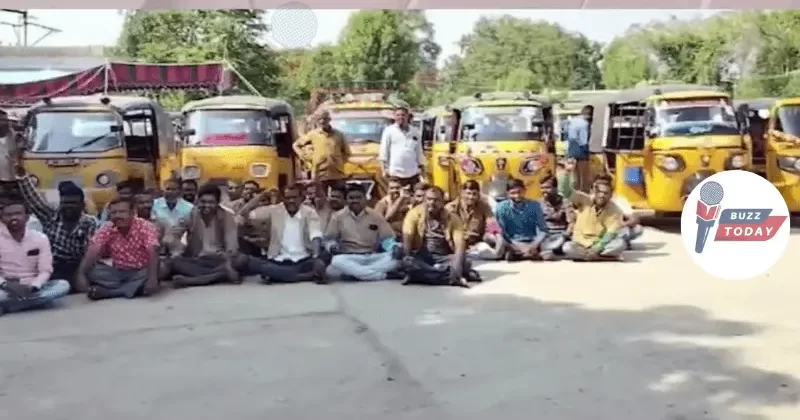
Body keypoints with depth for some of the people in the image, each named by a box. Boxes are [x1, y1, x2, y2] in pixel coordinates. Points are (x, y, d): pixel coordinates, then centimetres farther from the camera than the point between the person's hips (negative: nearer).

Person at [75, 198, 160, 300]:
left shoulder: (145, 227, -15)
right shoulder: (106, 229, -6)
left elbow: (152, 253, -27)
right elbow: (92, 252, -17)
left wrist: (152, 279, -43)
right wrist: (81, 275, -33)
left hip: (141, 273, -3)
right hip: (118, 273, 3)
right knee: (90, 269, -21)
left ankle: (104, 291, -28)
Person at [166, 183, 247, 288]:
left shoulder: (226, 216, 0)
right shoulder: (190, 215, 2)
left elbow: (232, 244, -11)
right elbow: (173, 236, -5)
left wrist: (228, 262, -31)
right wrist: (177, 254, -24)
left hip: (219, 260, 0)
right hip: (195, 261, 0)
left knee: (242, 259, -30)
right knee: (174, 262, -30)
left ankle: (191, 280, -38)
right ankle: (222, 273, -43)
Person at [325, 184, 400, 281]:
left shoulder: (376, 216, 6)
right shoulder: (338, 216, 4)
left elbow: (387, 238, 6)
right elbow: (329, 239, 7)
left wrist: (395, 247, -17)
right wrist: (332, 246, -18)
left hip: (372, 258, 2)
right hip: (349, 258, -2)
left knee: (395, 257, -26)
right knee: (337, 261, -37)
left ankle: (353, 273, -31)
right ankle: (381, 275, -35)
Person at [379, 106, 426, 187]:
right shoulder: (389, 131, 2)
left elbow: (419, 150, 19)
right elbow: (384, 150, 0)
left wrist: (421, 166, 17)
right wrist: (385, 167, -5)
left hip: (413, 173, 4)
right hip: (396, 173, -4)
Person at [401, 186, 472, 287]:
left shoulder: (452, 218, -2)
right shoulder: (415, 213, -3)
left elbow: (460, 244, -14)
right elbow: (407, 237, -14)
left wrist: (456, 266, -31)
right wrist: (408, 257, -30)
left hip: (444, 258, 0)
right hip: (422, 257, 0)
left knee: (465, 264, -28)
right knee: (406, 261, -34)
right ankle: (453, 278, -29)